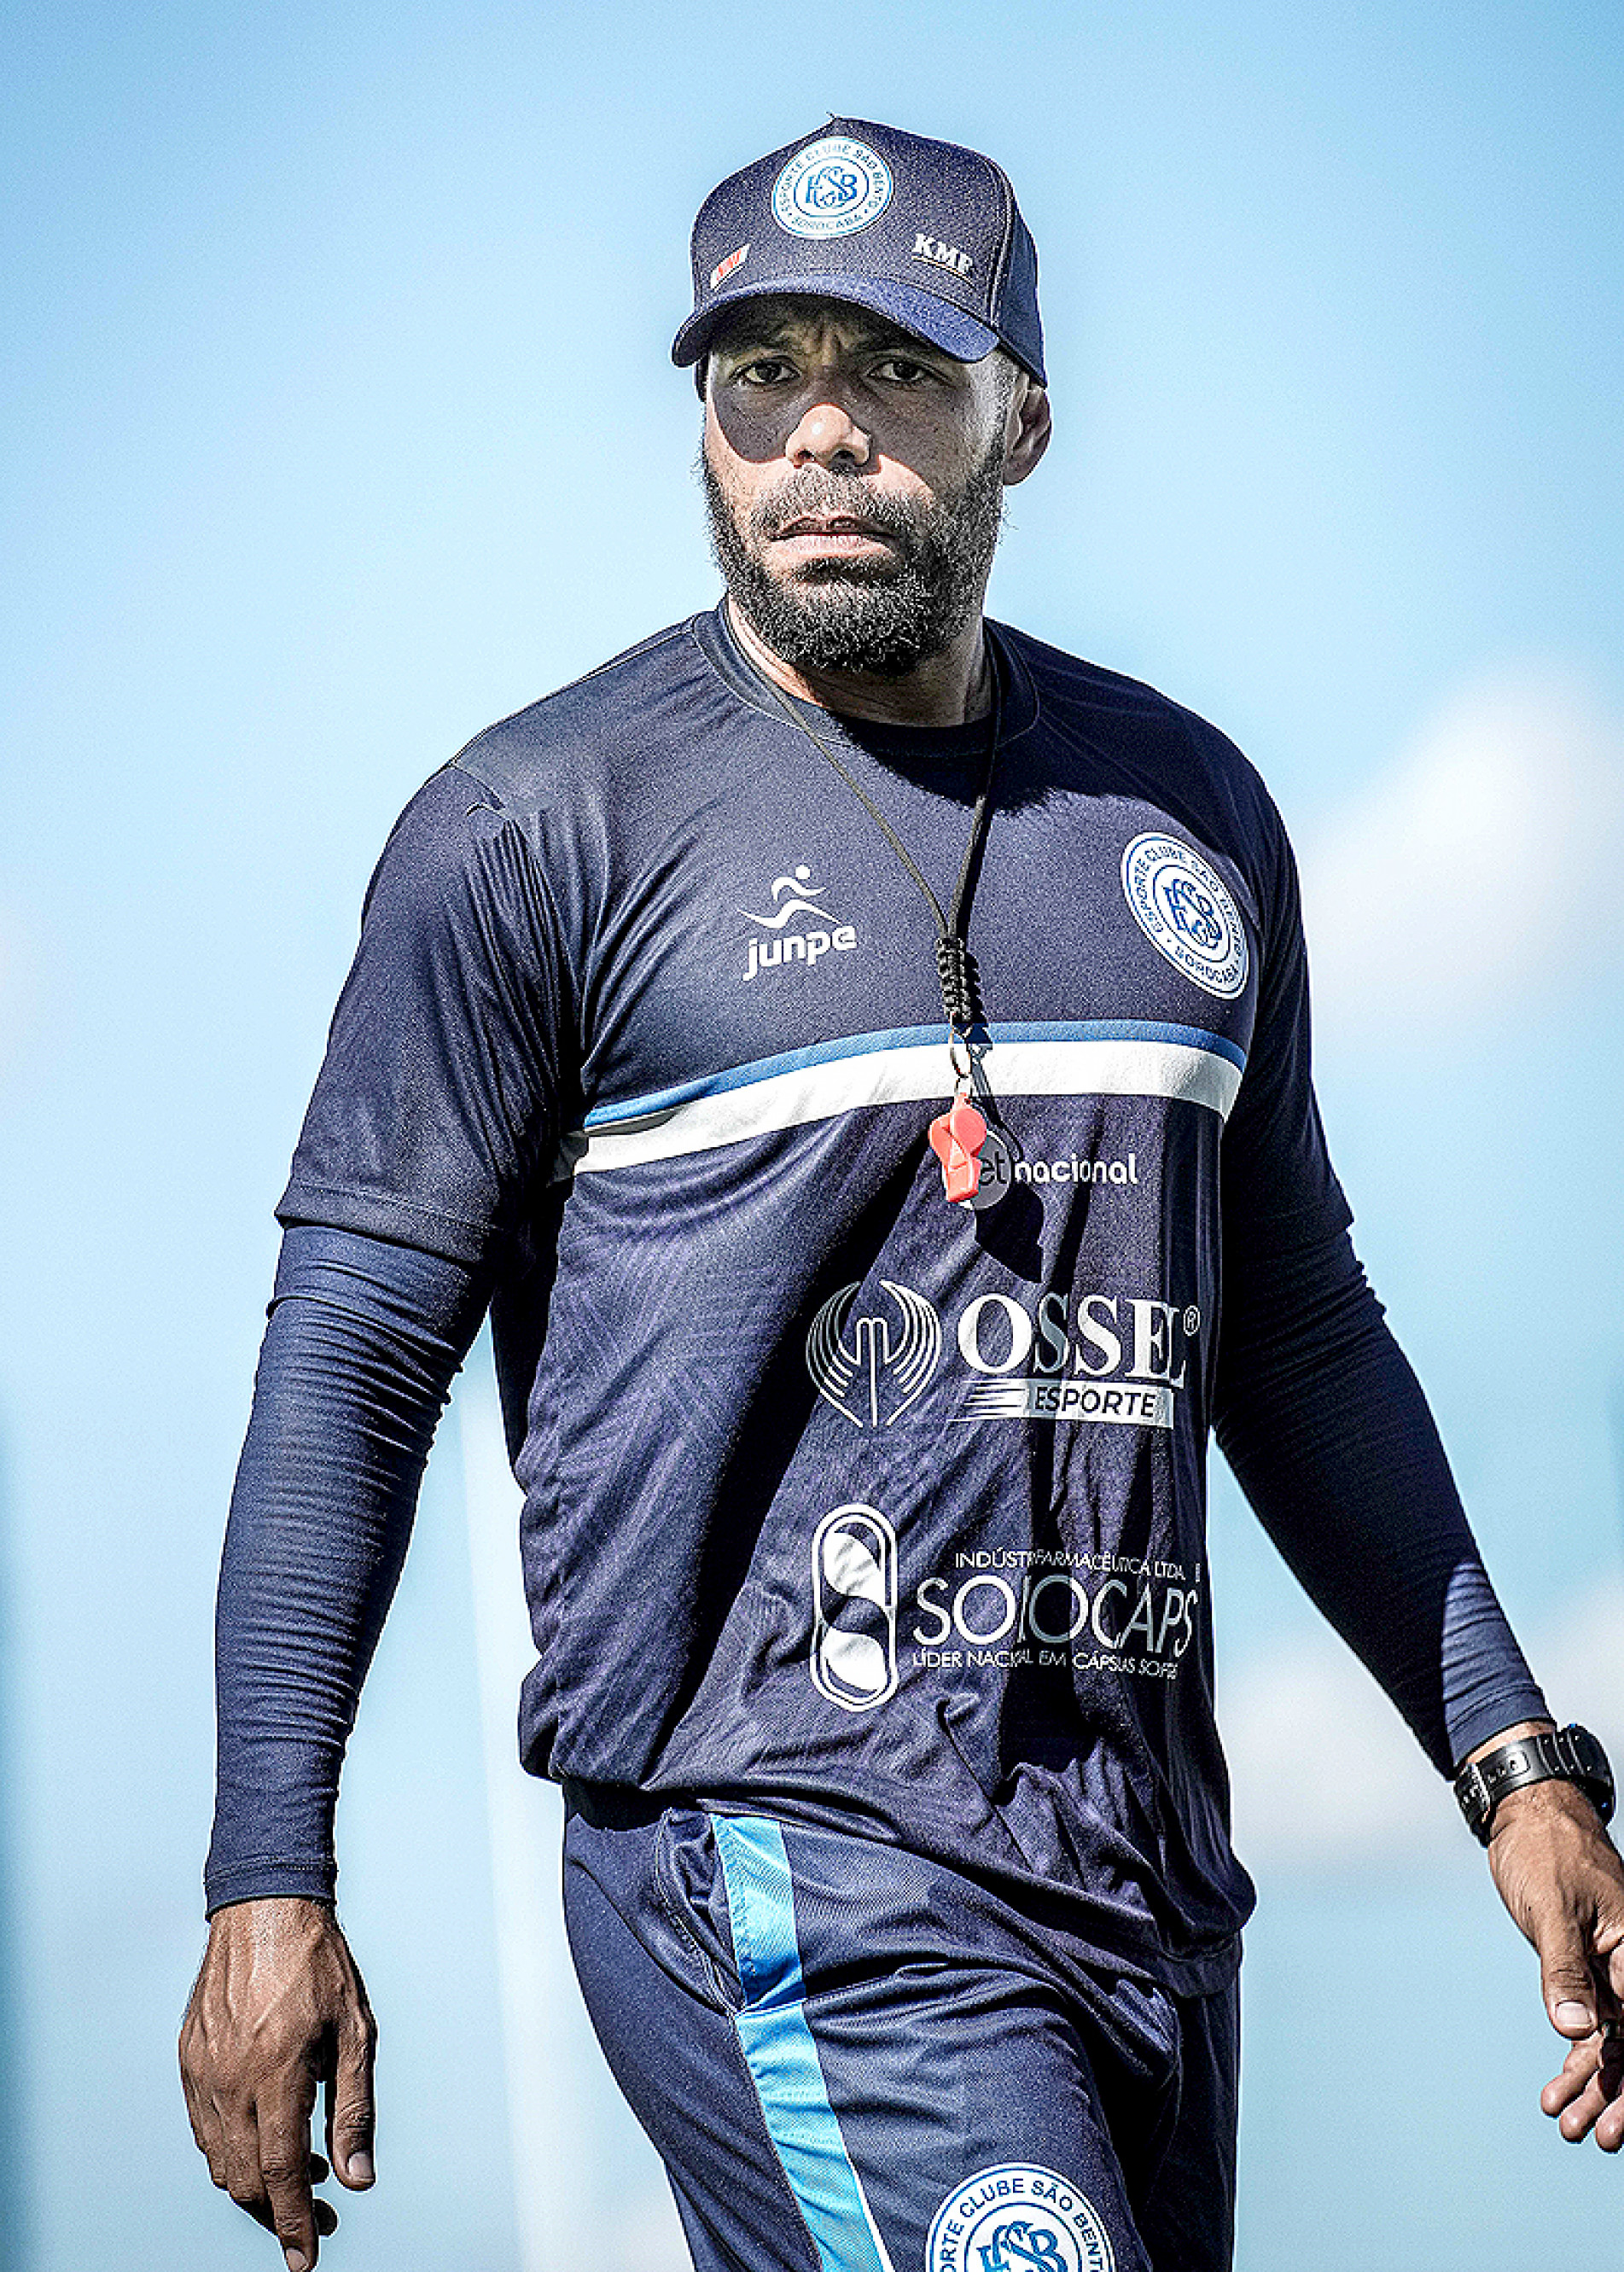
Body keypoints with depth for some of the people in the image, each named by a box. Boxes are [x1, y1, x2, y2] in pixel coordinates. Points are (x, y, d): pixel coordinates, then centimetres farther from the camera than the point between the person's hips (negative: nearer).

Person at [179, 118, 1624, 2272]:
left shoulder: (1188, 807, 13)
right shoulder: (537, 826, -2)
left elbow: (1293, 1326, 21)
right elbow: (353, 1352, -1)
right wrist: (268, 1887, -6)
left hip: (1143, 1858, 6)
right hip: (783, 1861, -6)